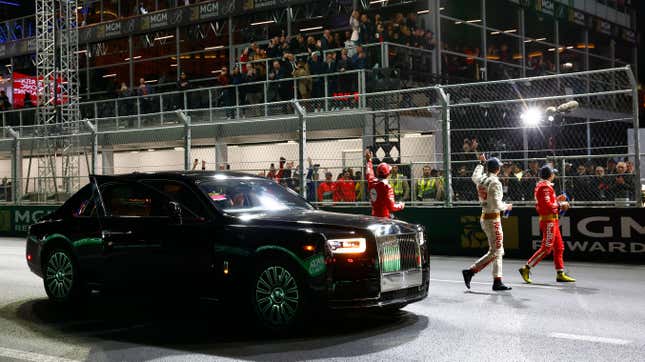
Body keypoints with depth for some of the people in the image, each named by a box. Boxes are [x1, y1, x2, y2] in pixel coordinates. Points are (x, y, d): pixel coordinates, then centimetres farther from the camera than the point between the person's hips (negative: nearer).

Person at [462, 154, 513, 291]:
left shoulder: (481, 179, 6)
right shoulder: (495, 182, -16)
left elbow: (474, 176, 33)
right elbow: (496, 204, -22)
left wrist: (481, 163, 42)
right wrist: (506, 206, -4)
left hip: (484, 218, 9)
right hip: (493, 219, -9)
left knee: (498, 251, 12)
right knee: (494, 252, -4)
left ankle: (497, 282, 12)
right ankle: (470, 271, -7)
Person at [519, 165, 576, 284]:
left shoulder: (540, 185, 15)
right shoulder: (545, 186, -15)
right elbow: (547, 206, -23)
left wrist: (557, 200, 15)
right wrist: (560, 205, -13)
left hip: (552, 221, 10)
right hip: (548, 220, -10)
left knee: (559, 247, 12)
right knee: (546, 248, -10)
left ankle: (560, 274, 16)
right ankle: (526, 268, -8)